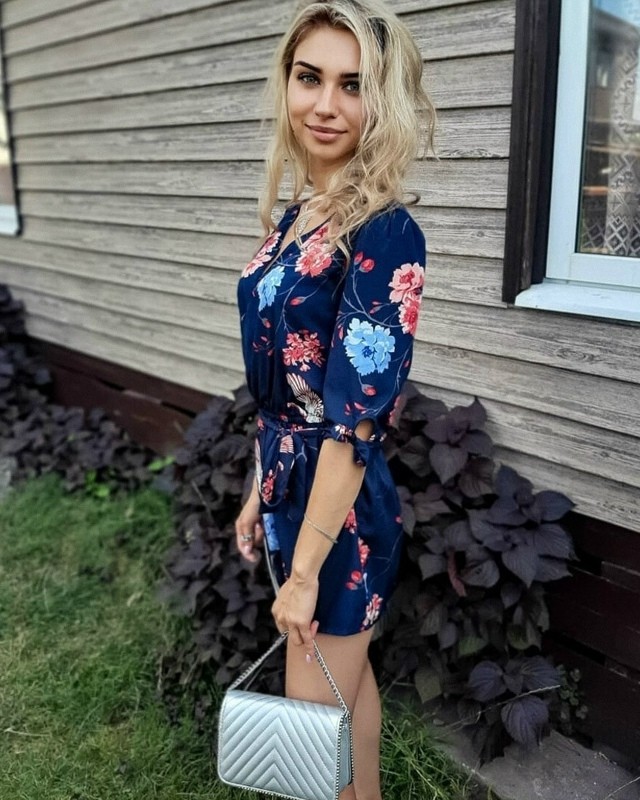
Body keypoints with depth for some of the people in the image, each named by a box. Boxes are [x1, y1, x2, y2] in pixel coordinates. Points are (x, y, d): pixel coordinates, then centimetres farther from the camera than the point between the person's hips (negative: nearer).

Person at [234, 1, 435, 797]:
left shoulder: (384, 233, -22)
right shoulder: (296, 213, 4)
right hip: (292, 482, 8)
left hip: (340, 504, -8)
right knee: (347, 678, 25)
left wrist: (304, 569, -19)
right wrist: (260, 492, 16)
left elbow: (356, 416, -23)